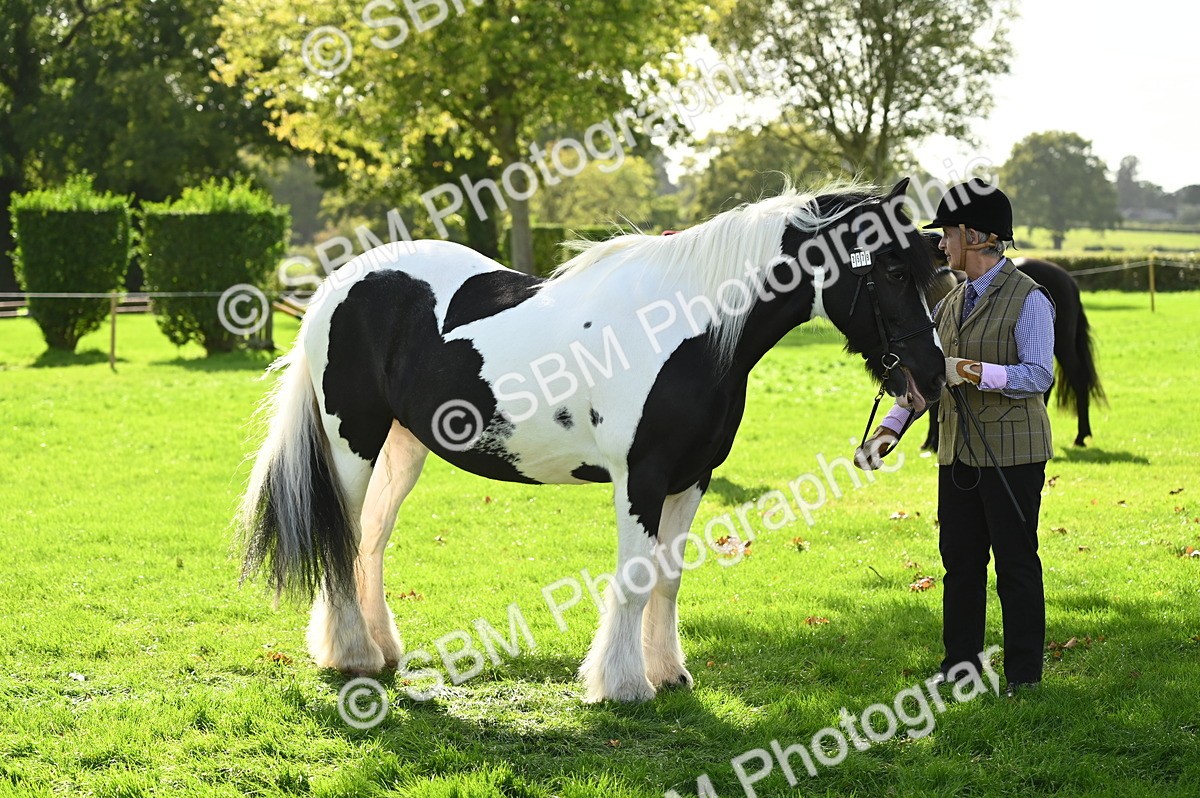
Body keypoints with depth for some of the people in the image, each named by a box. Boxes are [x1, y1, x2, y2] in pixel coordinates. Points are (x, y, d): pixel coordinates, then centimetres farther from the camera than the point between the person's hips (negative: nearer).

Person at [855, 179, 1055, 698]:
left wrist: (971, 370, -29)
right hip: (958, 454, 7)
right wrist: (888, 432, -2)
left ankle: (1023, 675, 7)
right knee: (959, 558, 12)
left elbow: (1039, 376, -21)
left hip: (1011, 454, -7)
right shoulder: (950, 304, 13)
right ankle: (960, 664, 22)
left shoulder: (1028, 300, -10)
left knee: (1015, 561, -1)